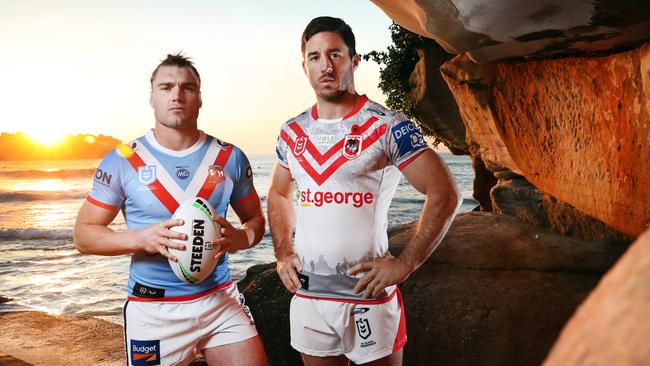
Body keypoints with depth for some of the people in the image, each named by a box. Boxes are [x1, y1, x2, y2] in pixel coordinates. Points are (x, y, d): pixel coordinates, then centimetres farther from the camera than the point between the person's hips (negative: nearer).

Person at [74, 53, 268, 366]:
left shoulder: (230, 158, 2)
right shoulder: (123, 161, -3)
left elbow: (255, 219, 12)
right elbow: (84, 234, -1)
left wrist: (241, 237, -12)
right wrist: (141, 239, -19)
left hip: (221, 301, 2)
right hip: (153, 309, -1)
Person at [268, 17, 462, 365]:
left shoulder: (387, 126, -9)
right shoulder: (292, 132, 7)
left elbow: (444, 195, -11)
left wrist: (404, 264, -15)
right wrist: (282, 254, 8)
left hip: (369, 297, -4)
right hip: (306, 296, 5)